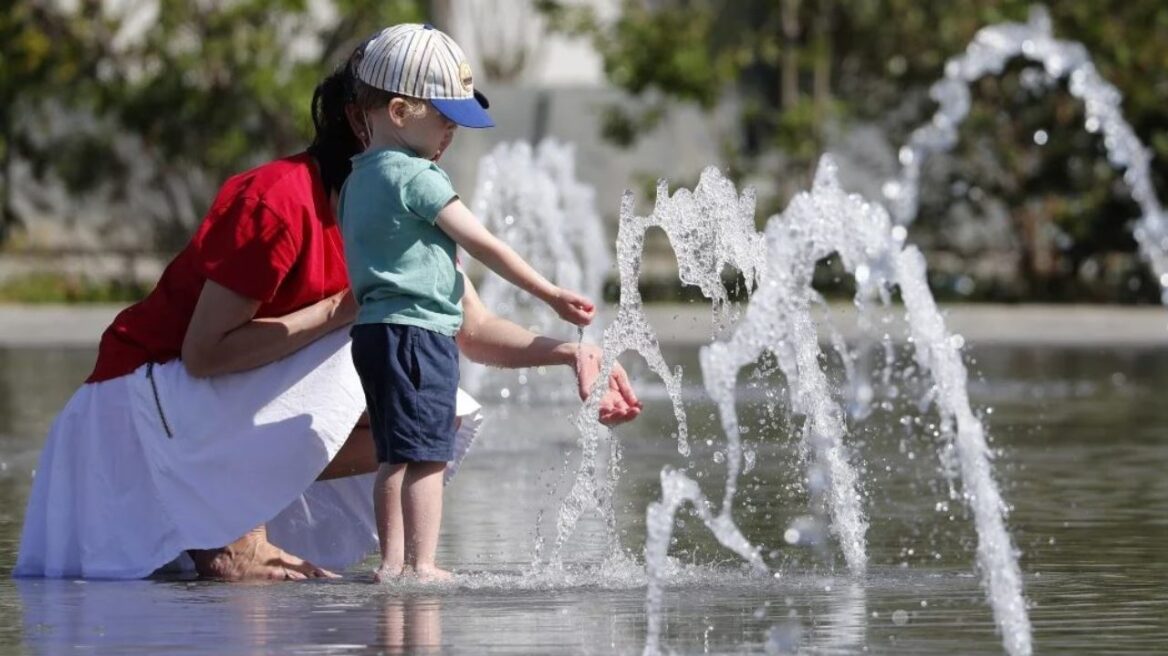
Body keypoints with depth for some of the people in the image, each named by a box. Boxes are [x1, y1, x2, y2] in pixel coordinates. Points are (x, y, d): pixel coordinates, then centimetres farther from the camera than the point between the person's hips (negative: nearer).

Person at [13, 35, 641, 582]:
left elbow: (473, 330, 3)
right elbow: (204, 352, -28)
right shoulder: (279, 202, -26)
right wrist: (349, 308, -27)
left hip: (237, 405, 9)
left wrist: (569, 352, -14)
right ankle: (230, 533, -16)